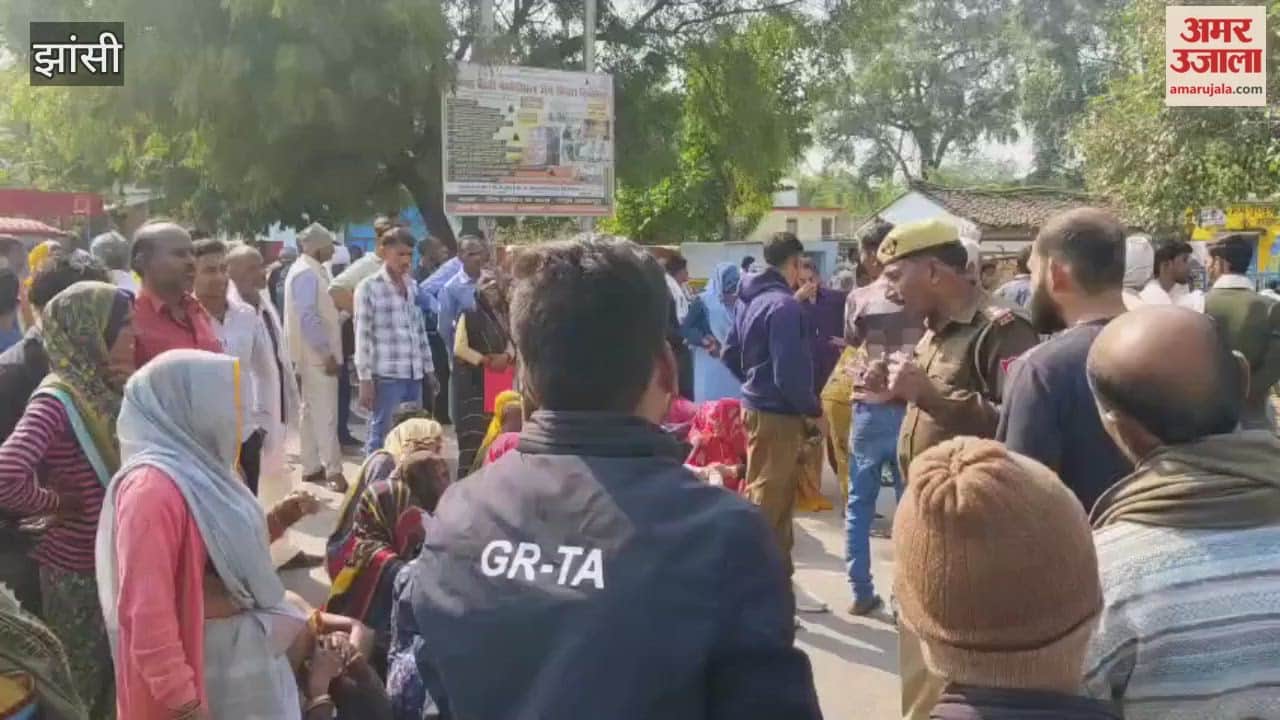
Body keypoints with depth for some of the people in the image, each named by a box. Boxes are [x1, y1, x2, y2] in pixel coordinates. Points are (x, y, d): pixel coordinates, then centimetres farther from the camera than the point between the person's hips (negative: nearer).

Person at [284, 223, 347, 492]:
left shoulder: (308, 270, 14)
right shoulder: (307, 273, -17)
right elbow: (308, 318, -23)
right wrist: (327, 353, -22)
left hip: (313, 355, 10)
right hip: (317, 356, -10)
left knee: (309, 413, 14)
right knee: (325, 415, -9)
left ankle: (312, 467, 21)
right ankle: (334, 472, -7)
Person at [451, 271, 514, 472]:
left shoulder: (502, 316, 13)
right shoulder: (470, 315, -5)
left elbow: (510, 343, 15)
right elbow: (459, 348, -12)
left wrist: (506, 357, -6)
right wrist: (485, 360, -14)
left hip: (497, 383, 6)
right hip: (472, 383, -6)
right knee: (473, 436, -11)